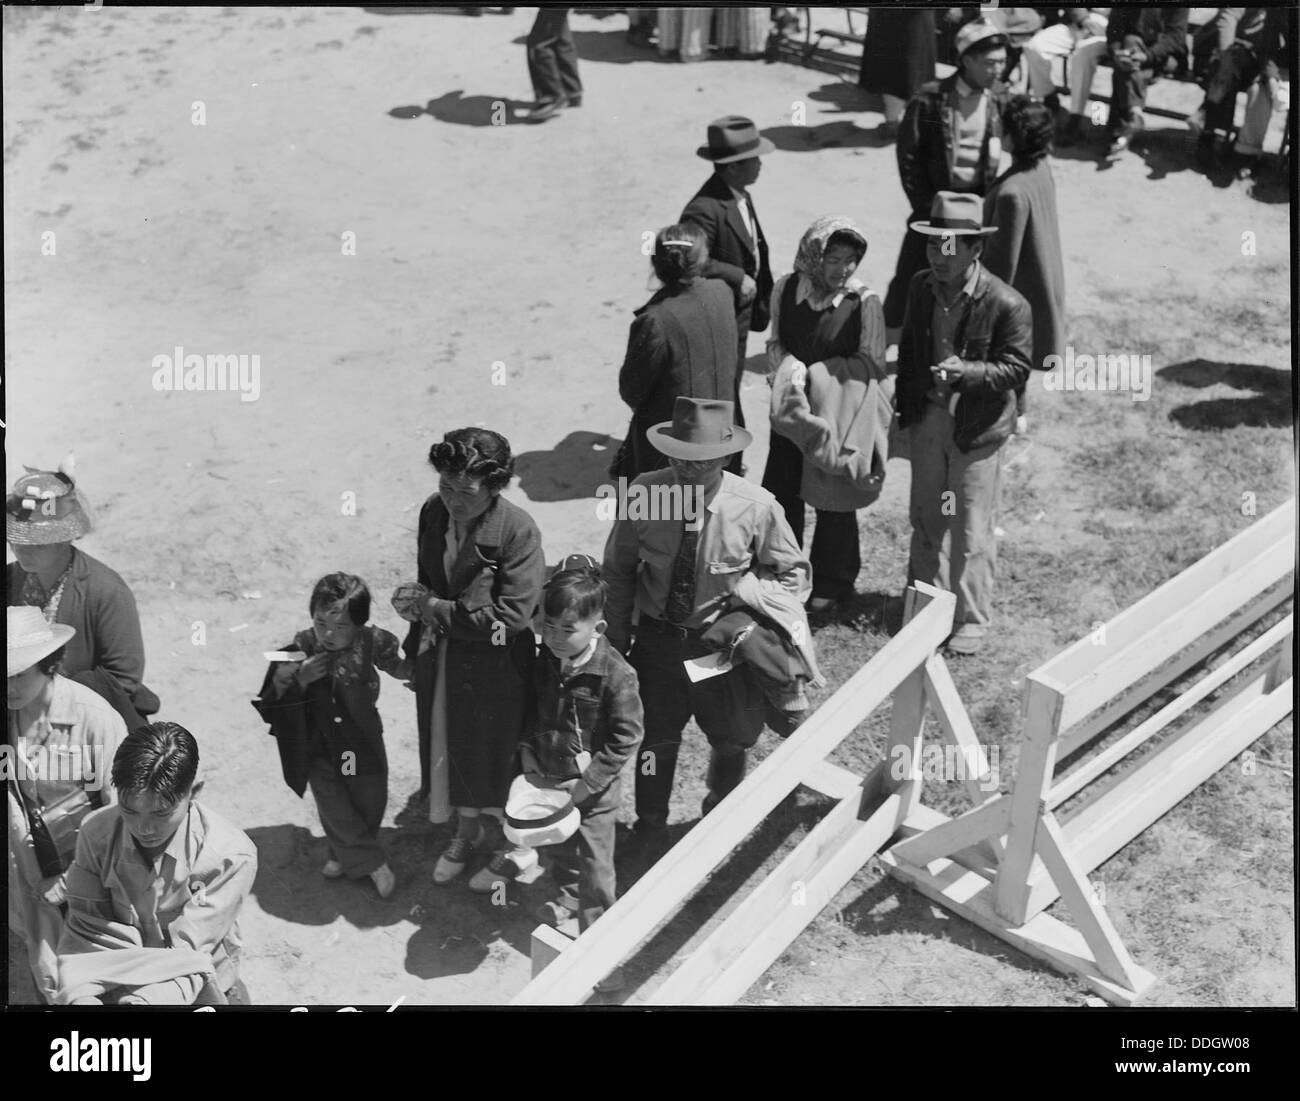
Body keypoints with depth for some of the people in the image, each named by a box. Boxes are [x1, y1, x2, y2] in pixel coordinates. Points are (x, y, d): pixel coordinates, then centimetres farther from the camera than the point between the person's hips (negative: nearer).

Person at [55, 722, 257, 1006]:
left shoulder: (232, 857, -20)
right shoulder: (96, 833, -10)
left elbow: (185, 953, -20)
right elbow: (84, 930, -8)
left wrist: (142, 1000, -35)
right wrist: (80, 995, -25)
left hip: (199, 991, -1)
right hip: (114, 986, 1)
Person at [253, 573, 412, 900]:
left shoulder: (371, 643, -16)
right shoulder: (300, 650, -19)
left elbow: (399, 668, 6)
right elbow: (272, 703, -15)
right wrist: (299, 679, -30)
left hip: (362, 739, 1)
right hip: (318, 745, -1)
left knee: (371, 802, 9)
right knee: (333, 803, -4)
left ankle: (346, 855, 36)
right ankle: (372, 861, 17)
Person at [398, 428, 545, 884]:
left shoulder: (518, 531, -25)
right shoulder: (434, 511, -8)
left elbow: (511, 616, -25)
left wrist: (433, 608, -22)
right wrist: (419, 605, -4)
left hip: (494, 666, -5)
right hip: (440, 658, 5)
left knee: (493, 756, 15)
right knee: (448, 749, 21)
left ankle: (501, 838, 42)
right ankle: (466, 833, 47)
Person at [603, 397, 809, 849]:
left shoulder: (756, 507, -21)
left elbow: (792, 574, -4)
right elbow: (618, 569, -2)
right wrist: (618, 636, -1)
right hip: (657, 638, 0)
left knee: (730, 739, 21)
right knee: (656, 739, 16)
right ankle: (649, 831, 40)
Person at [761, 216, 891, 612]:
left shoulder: (864, 302, -14)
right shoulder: (786, 290, -4)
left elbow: (871, 363, -11)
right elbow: (775, 344, 8)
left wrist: (817, 373, -14)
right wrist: (790, 370, -13)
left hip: (840, 414, -3)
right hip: (792, 411, 3)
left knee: (833, 502, 8)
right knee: (782, 493, 11)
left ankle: (831, 583, 26)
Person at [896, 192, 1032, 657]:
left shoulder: (1007, 305, -18)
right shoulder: (921, 288, 0)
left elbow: (1016, 369, -13)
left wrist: (966, 371, -29)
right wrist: (905, 408, 9)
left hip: (977, 427, -5)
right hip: (927, 418, 5)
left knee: (971, 530, 3)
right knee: (925, 518, 19)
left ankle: (972, 620, 17)